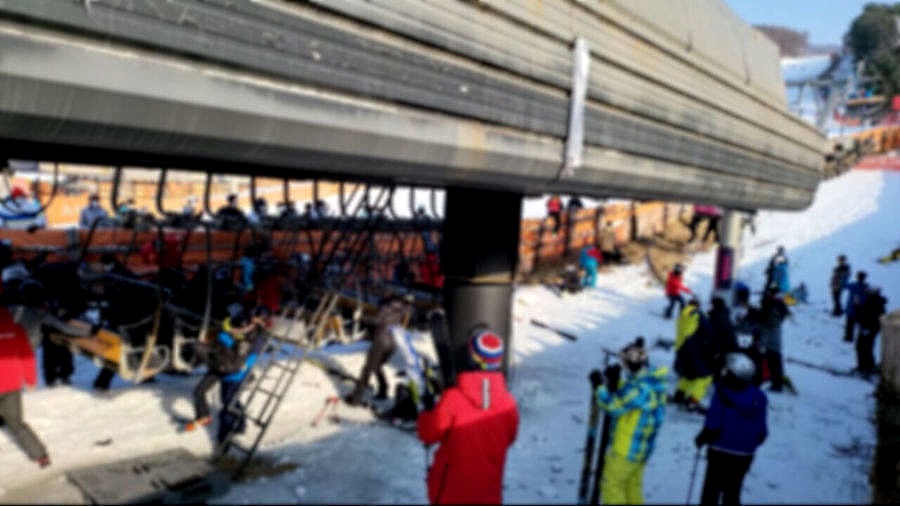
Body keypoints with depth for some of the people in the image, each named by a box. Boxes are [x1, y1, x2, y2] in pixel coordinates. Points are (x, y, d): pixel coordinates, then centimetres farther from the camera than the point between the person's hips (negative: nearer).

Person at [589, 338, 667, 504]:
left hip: (626, 449, -9)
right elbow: (624, 399, 10)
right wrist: (614, 382, -2)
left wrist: (599, 386, -12)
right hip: (642, 447, 9)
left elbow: (612, 407, -23)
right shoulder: (652, 381, 1)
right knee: (633, 485, 22)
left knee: (611, 485, 5)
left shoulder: (640, 388, -29)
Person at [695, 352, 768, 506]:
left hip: (720, 452, -5)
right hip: (745, 455, 5)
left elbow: (713, 424, -19)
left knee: (711, 489, 8)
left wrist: (701, 439, -1)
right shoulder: (758, 397, -3)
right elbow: (762, 431, 4)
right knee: (732, 491, 17)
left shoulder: (722, 395, -19)